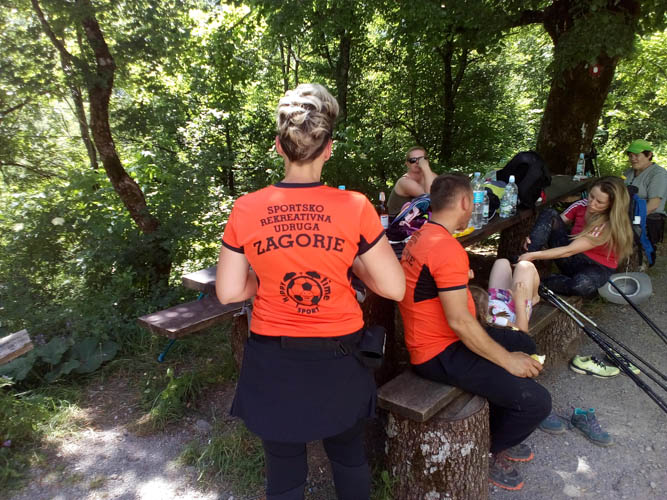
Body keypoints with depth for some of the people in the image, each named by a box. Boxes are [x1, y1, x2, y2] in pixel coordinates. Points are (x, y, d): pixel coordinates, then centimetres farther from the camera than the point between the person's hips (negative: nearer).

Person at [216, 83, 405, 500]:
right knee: (350, 458, 28)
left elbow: (229, 292, -4)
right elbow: (394, 288, -10)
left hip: (273, 363, 1)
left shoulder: (246, 210, -10)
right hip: (338, 360, 0)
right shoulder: (355, 207, -15)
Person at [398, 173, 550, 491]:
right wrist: (508, 361, -16)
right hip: (440, 355, -11)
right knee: (536, 401, -16)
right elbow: (460, 321, -25)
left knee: (523, 343, 26)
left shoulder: (421, 237, 7)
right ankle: (487, 453, 15)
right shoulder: (447, 248, -25)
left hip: (432, 340, 11)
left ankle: (498, 432, 35)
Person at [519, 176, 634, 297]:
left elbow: (569, 251, -31)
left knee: (582, 284, -44)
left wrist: (533, 255, -39)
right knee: (550, 214, -17)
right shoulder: (581, 205, -9)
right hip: (572, 259, 5)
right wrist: (533, 239, -24)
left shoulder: (609, 225, -24)